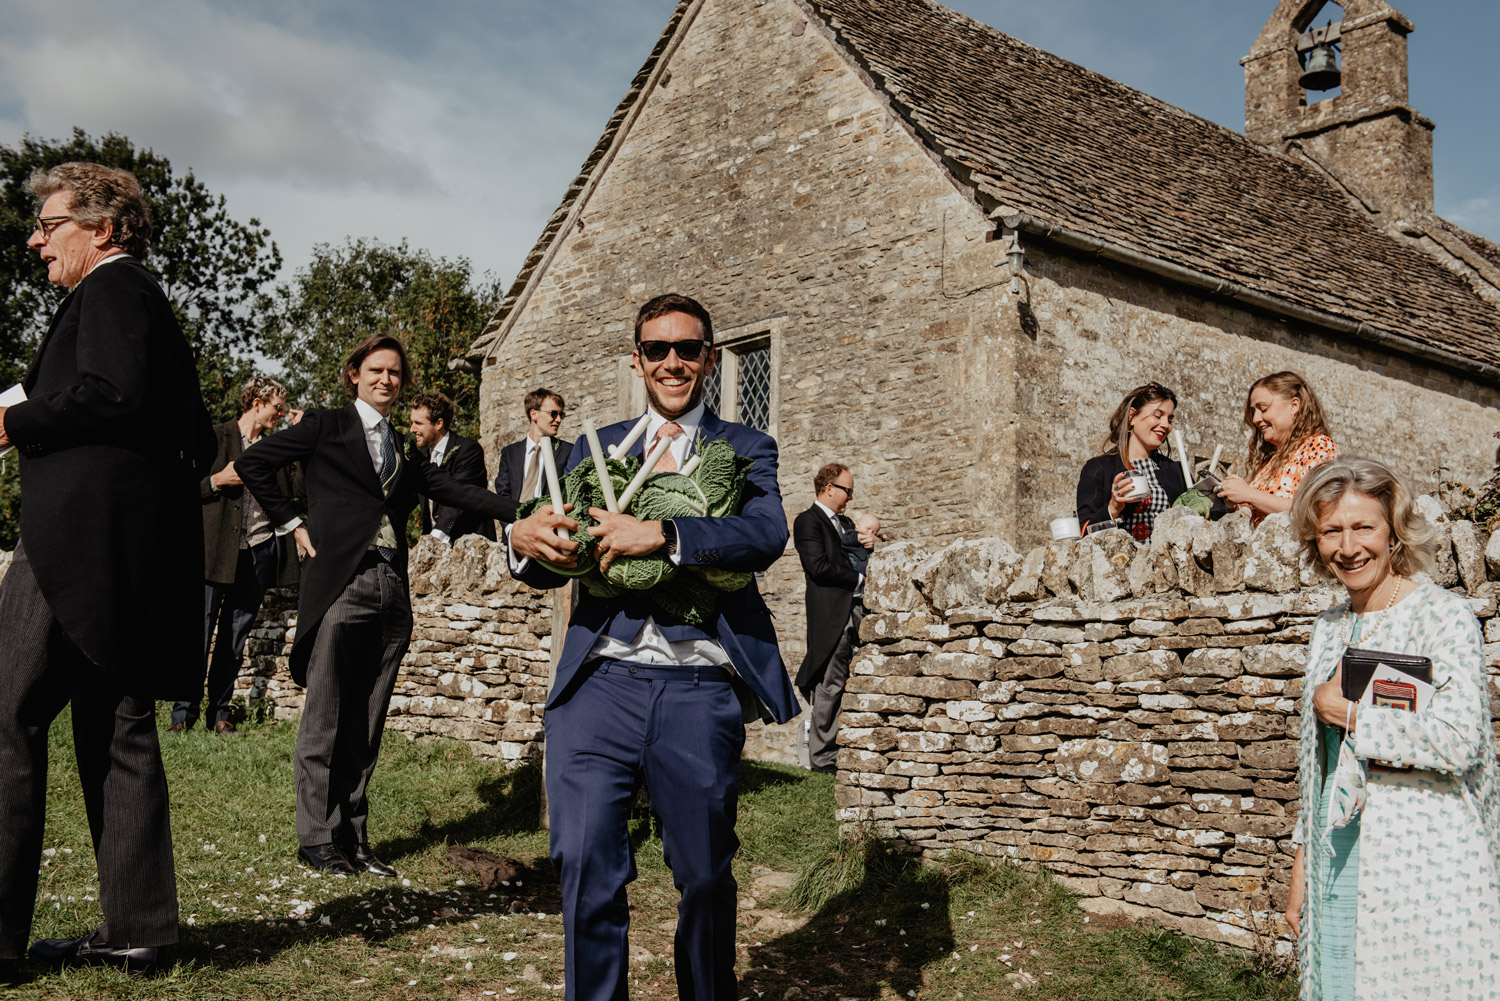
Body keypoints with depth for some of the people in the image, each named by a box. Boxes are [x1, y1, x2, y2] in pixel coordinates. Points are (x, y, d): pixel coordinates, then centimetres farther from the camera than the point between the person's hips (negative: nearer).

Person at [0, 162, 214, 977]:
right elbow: (198, 443, 24)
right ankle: (136, 930, 11)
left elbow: (112, 392, -20)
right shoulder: (150, 301, 26)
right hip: (133, 548, 10)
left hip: (82, 539, -10)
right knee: (117, 731, 9)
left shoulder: (111, 286, -2)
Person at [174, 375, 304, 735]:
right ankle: (185, 710, 5)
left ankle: (220, 710, 15)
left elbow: (300, 489, 6)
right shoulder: (215, 438, 3)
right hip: (218, 552, -4)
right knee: (200, 632, -5)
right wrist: (217, 481, -14)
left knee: (235, 638, 7)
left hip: (260, 552, 4)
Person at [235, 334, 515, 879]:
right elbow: (252, 462, 6)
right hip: (340, 586, -5)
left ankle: (353, 837, 12)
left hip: (392, 594, 5)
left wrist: (523, 511, 6)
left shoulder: (405, 448, 22)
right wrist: (292, 522, 2)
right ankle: (318, 837, 5)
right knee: (325, 719, -3)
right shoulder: (326, 426, 8)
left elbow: (455, 490, 16)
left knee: (366, 723, 6)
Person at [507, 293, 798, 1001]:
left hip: (699, 691, -1)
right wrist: (526, 541, -13)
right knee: (585, 868, -5)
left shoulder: (745, 450, 10)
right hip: (600, 683, 1)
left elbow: (768, 534, -10)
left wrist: (659, 535, -23)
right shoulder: (594, 448, 17)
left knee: (704, 875, 9)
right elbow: (551, 569, 11)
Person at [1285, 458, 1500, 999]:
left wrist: (1347, 713, -11)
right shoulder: (1328, 628, 11)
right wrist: (1303, 862, 15)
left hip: (1425, 861, -6)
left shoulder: (1445, 615, -9)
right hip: (1338, 861, 6)